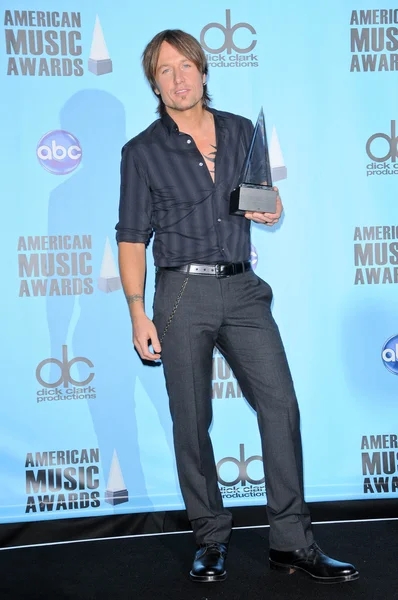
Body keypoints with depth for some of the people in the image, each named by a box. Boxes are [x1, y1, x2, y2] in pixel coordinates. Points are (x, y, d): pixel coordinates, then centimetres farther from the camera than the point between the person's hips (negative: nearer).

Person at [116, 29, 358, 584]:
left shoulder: (242, 131, 12)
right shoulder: (142, 152, 3)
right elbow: (132, 237, 2)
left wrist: (272, 210, 0)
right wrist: (137, 314, -6)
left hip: (242, 289, 3)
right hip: (183, 292, -2)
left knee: (281, 404, -5)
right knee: (191, 422, 2)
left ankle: (291, 542, 4)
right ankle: (211, 541, 18)